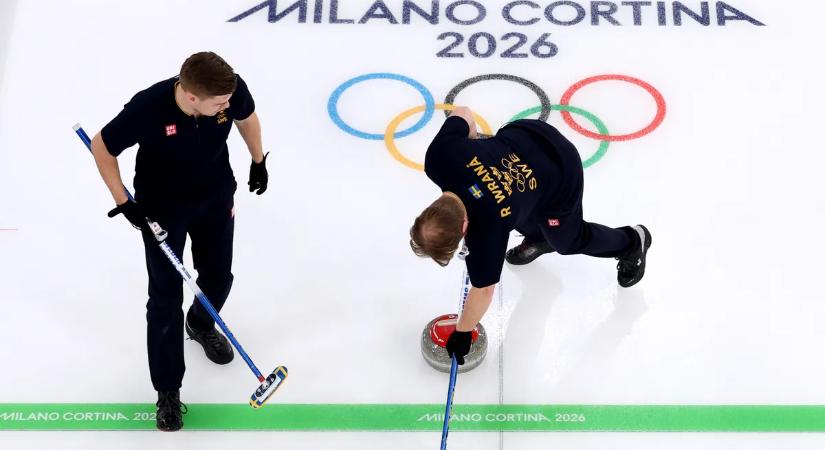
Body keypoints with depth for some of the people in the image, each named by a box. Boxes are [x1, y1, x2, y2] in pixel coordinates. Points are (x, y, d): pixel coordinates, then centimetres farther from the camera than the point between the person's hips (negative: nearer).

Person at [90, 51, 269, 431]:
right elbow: (102, 147, -18)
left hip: (216, 194, 4)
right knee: (166, 297, 1)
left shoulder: (233, 89, -27)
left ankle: (201, 324, 55)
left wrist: (259, 161, 12)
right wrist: (123, 202, -18)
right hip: (161, 205, -4)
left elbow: (246, 117, 0)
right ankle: (168, 391, 17)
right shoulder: (148, 108, -37)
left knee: (218, 275, 20)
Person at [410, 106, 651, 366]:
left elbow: (482, 289, -20)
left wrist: (462, 333, -5)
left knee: (567, 241, 20)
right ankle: (538, 237, 55)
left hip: (561, 174, -5)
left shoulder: (486, 229, -36)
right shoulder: (438, 159, -29)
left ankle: (631, 242, 44)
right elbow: (462, 113, -9)